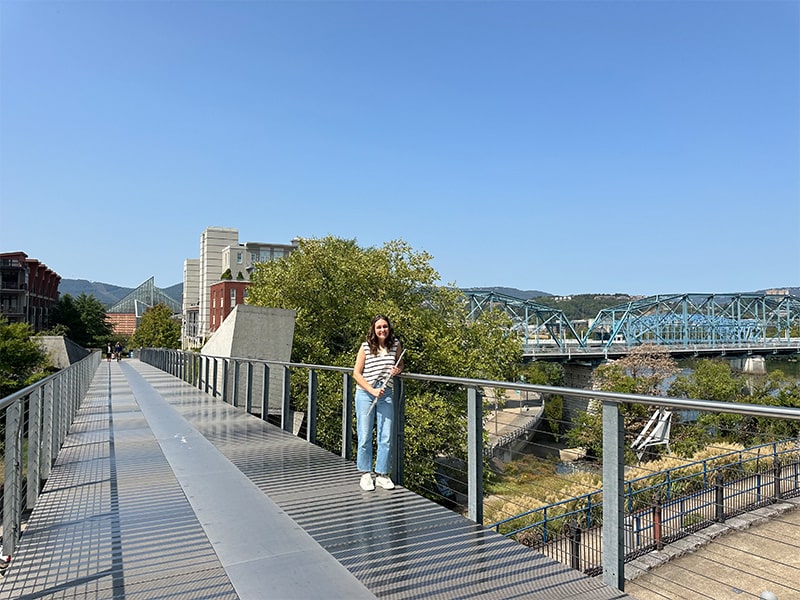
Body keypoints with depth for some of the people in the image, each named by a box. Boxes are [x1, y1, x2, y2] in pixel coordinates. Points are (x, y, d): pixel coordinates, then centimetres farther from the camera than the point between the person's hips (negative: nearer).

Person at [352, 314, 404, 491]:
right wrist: (373, 390, -14)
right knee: (365, 436, 3)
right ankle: (365, 474, 19)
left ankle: (382, 474, 17)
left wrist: (398, 370, -7)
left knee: (386, 437, 3)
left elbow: (400, 365, 17)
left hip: (386, 395, 2)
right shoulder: (365, 347, -5)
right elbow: (356, 373, -4)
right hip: (365, 393, -2)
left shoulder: (396, 345, 3)